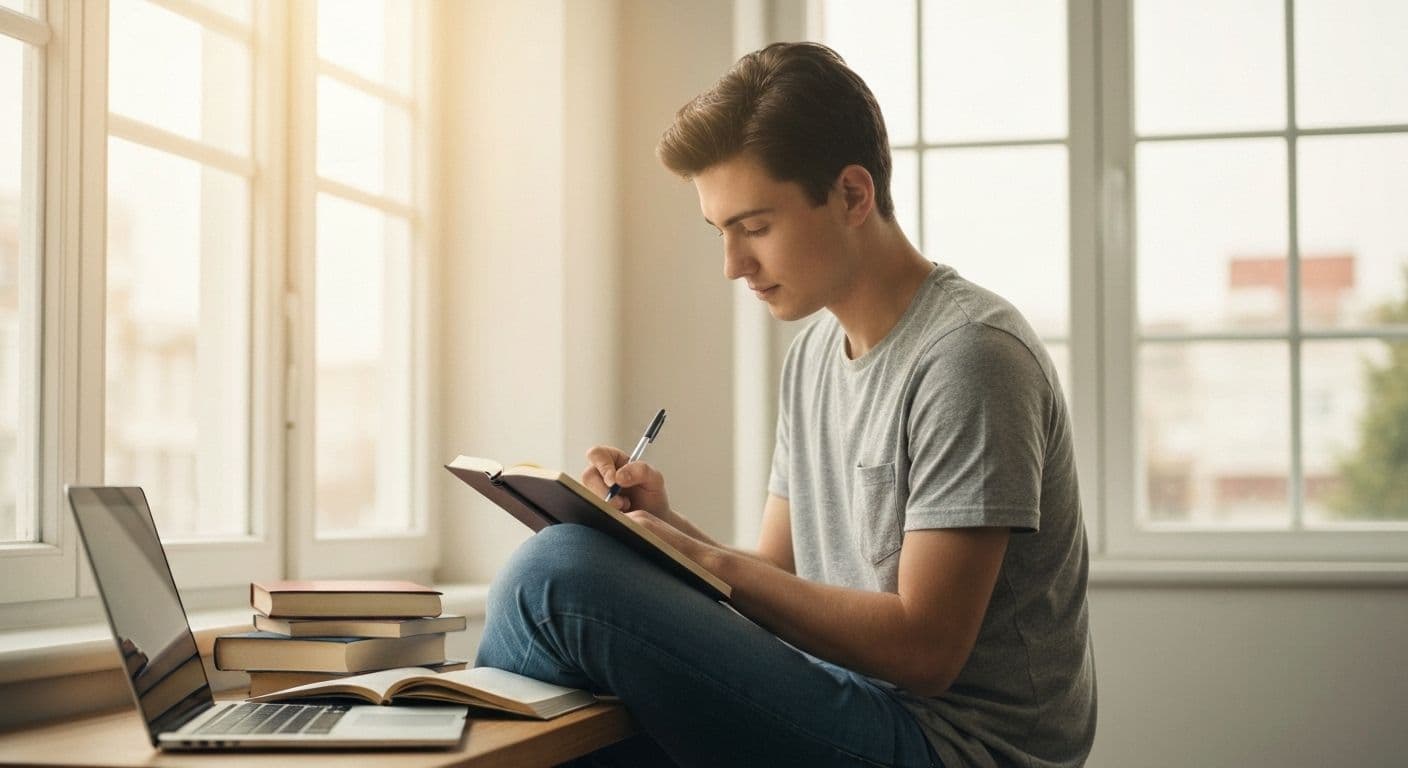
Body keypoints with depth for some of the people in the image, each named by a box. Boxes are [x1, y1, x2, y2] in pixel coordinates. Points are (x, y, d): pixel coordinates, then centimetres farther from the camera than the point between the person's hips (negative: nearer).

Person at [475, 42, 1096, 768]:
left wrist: (715, 564, -16)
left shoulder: (966, 355, -15)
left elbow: (924, 649, -19)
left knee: (559, 570, -19)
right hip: (856, 710, 9)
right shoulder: (813, 354, 13)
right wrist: (670, 528, -4)